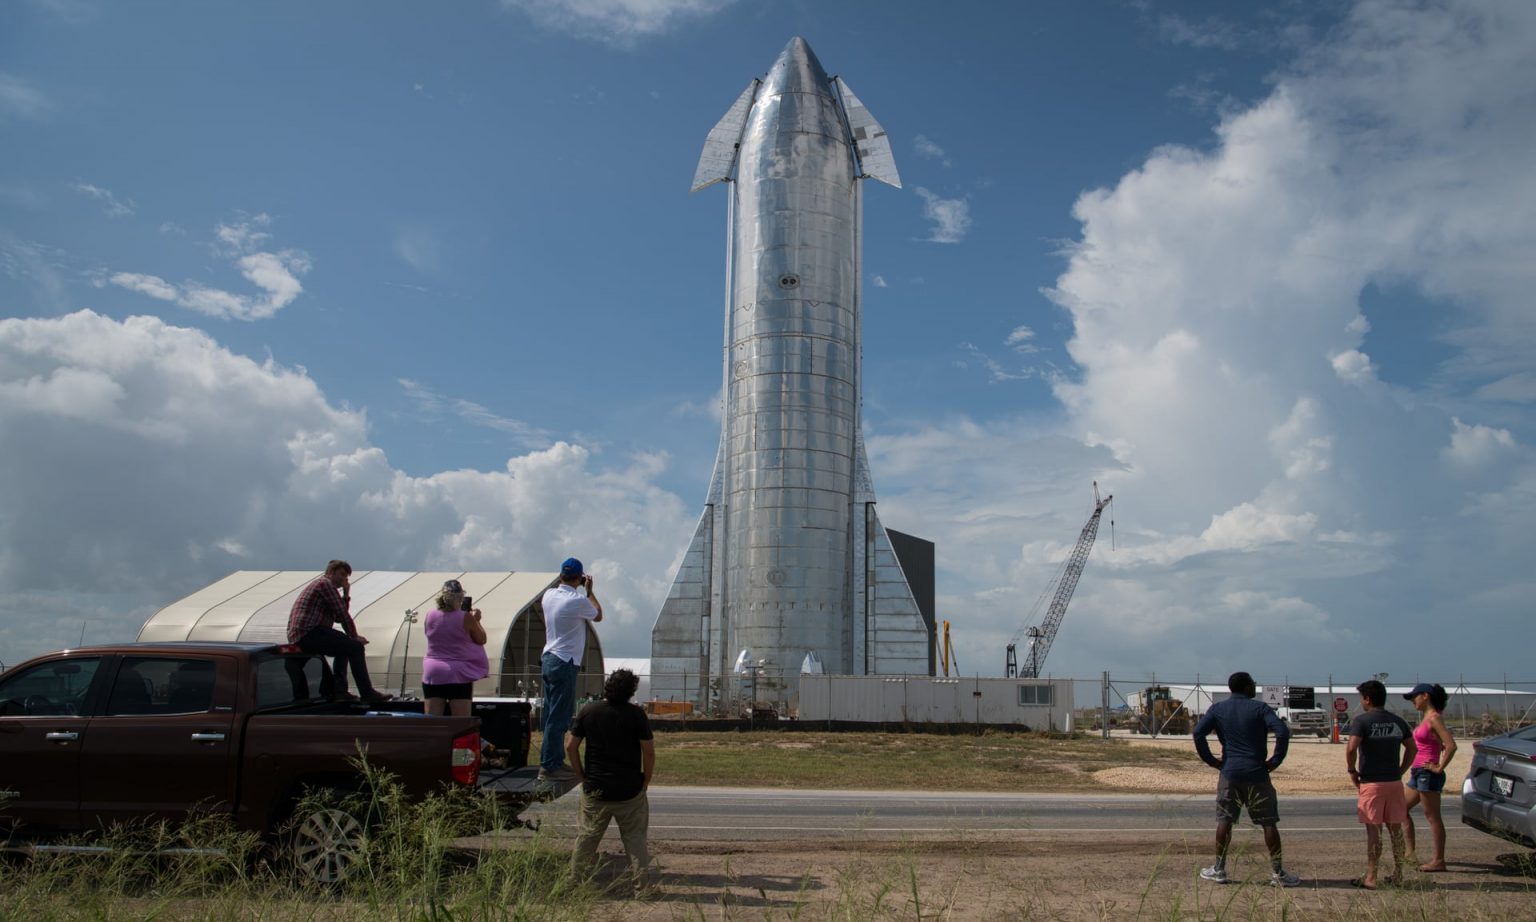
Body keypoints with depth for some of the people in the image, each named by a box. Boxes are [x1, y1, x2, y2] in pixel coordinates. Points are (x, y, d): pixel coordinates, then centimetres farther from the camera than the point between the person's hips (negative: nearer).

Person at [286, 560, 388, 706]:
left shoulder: (320, 585, 28)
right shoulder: (325, 583, -3)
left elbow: (339, 617, 23)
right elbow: (343, 614, -9)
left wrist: (346, 593, 16)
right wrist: (355, 636, 1)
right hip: (309, 634, -11)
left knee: (345, 645, 27)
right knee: (355, 647, -13)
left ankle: (339, 691, 18)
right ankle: (367, 694, -12)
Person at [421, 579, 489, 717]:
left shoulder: (430, 616, 1)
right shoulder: (466, 618, -10)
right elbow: (481, 640, 1)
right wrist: (476, 620, 15)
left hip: (432, 674, 4)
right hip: (458, 675, -4)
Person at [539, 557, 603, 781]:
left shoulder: (549, 595, 3)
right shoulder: (578, 601, -17)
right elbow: (598, 616, 3)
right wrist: (589, 591, 11)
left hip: (549, 659, 8)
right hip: (565, 663, -8)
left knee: (553, 716, 14)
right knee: (558, 717, -3)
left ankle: (553, 761, 21)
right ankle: (549, 766, 0)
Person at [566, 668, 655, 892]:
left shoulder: (588, 711, -2)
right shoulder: (636, 714, -10)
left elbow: (570, 746, 0)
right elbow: (649, 751, -10)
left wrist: (582, 776, 8)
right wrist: (645, 781, 2)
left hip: (595, 789, 2)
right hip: (629, 790, -2)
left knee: (587, 836, 15)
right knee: (634, 837, 9)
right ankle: (642, 884, 9)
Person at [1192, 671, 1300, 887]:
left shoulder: (1218, 709, 6)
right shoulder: (1260, 708, -2)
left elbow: (1198, 733, -5)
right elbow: (1283, 732, -16)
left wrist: (1211, 760, 3)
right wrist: (1275, 760, -6)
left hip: (1229, 773, 2)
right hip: (1257, 773, -2)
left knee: (1224, 820, 9)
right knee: (1268, 822, 5)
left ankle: (1219, 869, 13)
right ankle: (1278, 872, 8)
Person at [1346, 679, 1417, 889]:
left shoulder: (1362, 721, -11)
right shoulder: (1398, 722, 8)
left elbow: (1351, 749, -21)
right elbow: (1412, 748, 13)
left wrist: (1352, 771, -6)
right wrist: (1400, 771, 15)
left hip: (1371, 783, -5)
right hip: (1394, 782, 5)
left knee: (1373, 830, -2)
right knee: (1395, 829, 12)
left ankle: (1370, 878, 2)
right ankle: (1397, 874, 19)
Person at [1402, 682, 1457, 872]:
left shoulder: (1434, 718, -14)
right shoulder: (1426, 717, 14)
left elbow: (1451, 745, -24)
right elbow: (1442, 745, 26)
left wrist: (1439, 767, -17)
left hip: (1428, 774, -10)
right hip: (1417, 772, 10)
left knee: (1432, 817, -3)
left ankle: (1438, 860, 3)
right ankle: (1411, 851, 18)